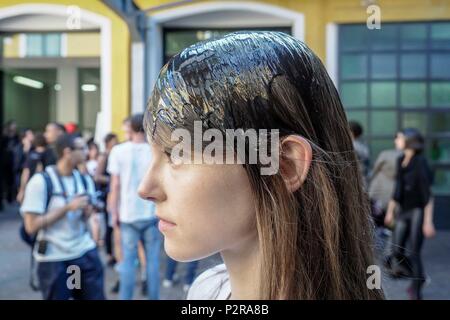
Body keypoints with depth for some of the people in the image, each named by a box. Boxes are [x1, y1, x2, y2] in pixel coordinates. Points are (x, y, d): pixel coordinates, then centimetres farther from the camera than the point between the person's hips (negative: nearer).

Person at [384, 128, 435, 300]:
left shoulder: (420, 162, -17)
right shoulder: (401, 161, 5)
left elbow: (427, 193, -18)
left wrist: (428, 221, -20)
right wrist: (390, 211, 17)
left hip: (419, 211, -6)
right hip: (404, 211, 6)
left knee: (414, 252, -5)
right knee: (396, 249, 4)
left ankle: (416, 290, 14)